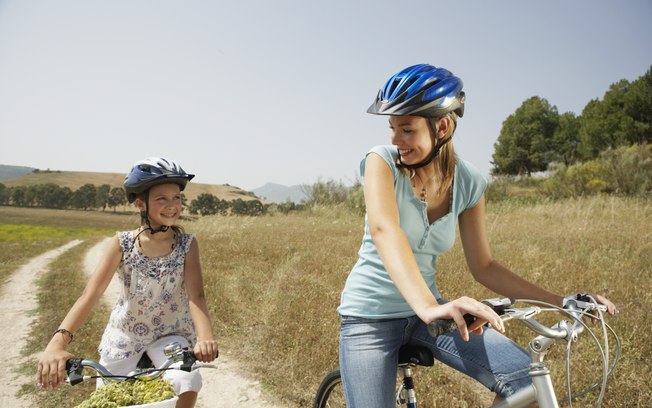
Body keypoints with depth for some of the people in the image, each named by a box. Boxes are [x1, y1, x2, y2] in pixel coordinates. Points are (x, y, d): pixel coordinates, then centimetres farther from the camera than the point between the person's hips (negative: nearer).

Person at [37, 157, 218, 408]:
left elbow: (195, 296, -24)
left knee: (188, 382, -29)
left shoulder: (187, 244, -13)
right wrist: (57, 343, -39)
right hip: (125, 336, 1)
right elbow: (90, 295, -22)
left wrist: (205, 338, -45)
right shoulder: (122, 244, -13)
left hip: (170, 335, -1)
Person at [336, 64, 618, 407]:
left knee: (524, 376, -16)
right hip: (370, 316, -2)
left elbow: (482, 267, 0)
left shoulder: (468, 183, -6)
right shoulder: (382, 161, -17)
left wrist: (563, 301, -8)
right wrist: (428, 307, -52)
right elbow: (384, 229, -36)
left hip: (424, 307, 3)